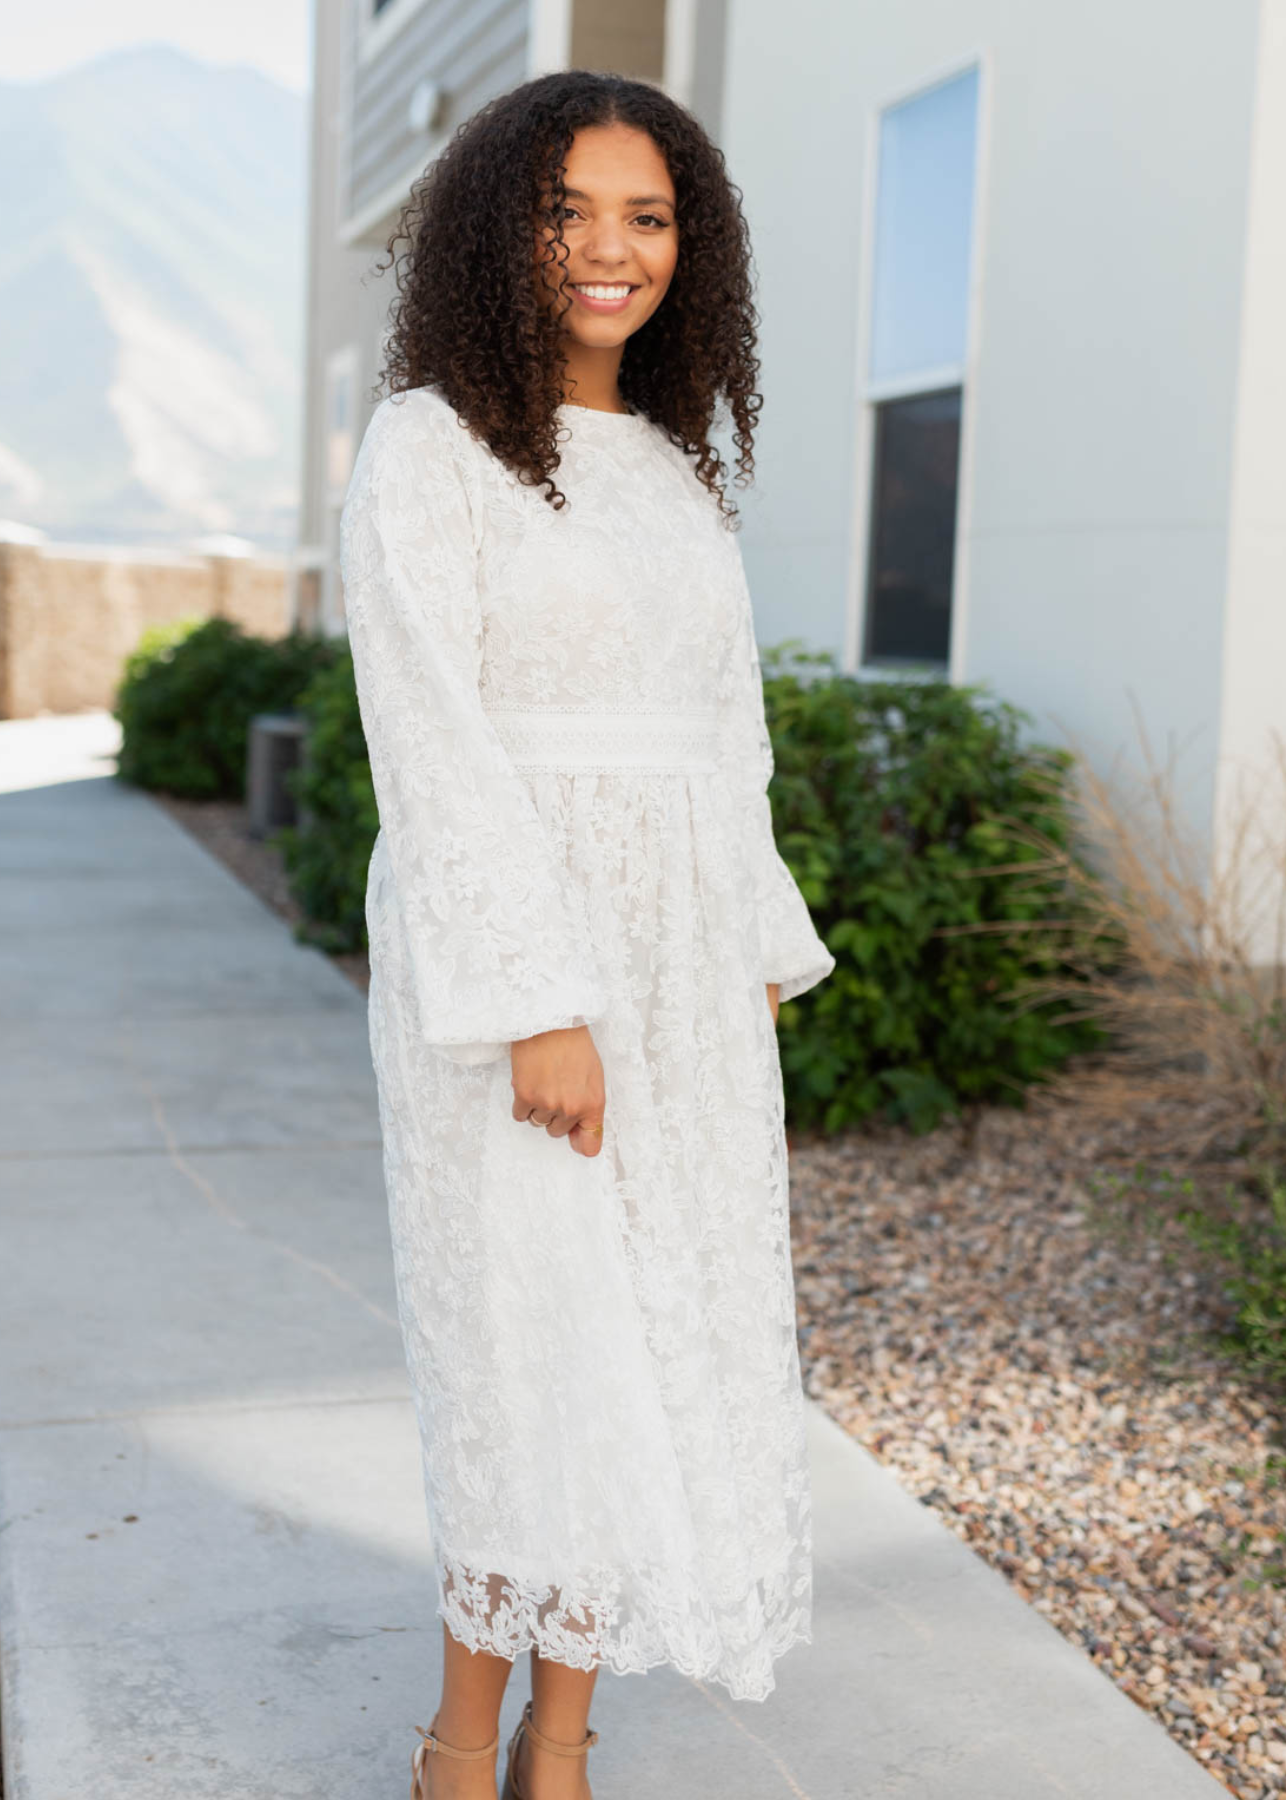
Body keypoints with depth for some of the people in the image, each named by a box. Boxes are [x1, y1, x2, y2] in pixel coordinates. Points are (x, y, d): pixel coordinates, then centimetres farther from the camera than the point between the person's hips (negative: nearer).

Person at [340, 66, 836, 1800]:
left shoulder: (679, 466, 13)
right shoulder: (427, 446, -8)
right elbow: (435, 744, -16)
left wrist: (756, 969, 12)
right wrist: (538, 1005, -20)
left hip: (678, 960, 7)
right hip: (508, 947, -7)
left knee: (664, 1338, 8)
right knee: (546, 1343, -1)